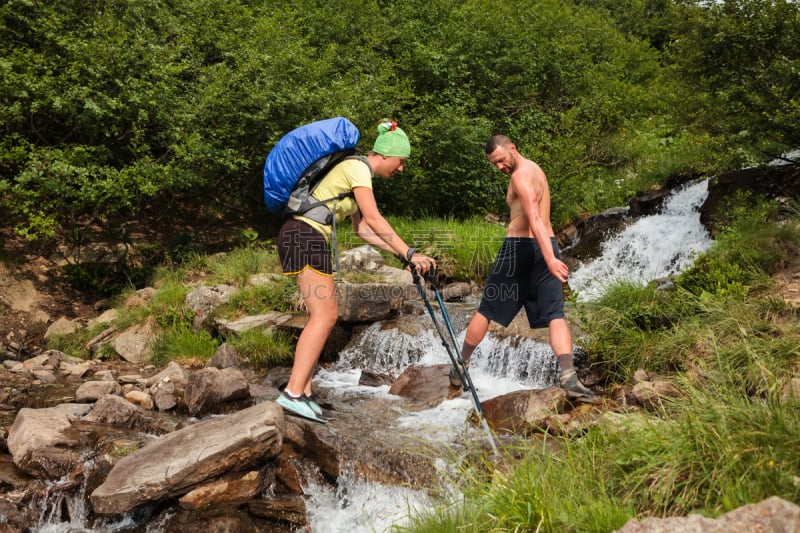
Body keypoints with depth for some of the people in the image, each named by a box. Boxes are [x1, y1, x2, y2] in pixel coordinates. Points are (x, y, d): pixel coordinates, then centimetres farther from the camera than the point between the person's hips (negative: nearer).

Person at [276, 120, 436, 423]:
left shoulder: (360, 173, 21)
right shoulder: (358, 168, -9)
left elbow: (362, 229, 19)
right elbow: (374, 220, -18)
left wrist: (400, 253, 12)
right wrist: (409, 253, -18)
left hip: (312, 241, 10)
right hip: (305, 236, -10)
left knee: (325, 316, 6)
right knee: (324, 316, -14)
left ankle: (303, 391, 5)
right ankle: (293, 394, -17)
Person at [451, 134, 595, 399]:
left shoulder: (521, 174, -11)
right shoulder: (534, 169, 20)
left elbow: (535, 219, -23)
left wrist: (549, 258, -31)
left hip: (520, 247, -7)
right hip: (546, 246, 8)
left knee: (486, 310, 7)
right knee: (554, 315, -3)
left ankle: (460, 368, 19)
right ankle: (569, 377, -19)